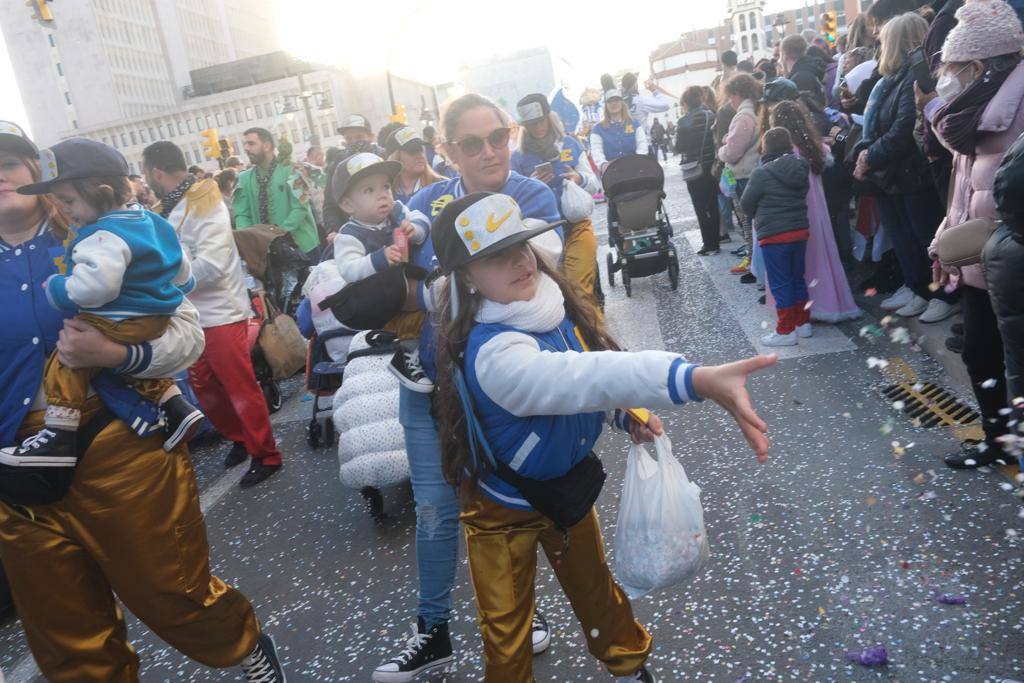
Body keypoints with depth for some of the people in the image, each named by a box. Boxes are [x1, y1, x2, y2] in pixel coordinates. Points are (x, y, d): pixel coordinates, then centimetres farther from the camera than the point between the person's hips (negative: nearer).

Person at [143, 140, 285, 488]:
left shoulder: (203, 204, -16)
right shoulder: (171, 207, 9)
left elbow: (211, 266, -24)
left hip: (220, 313, -9)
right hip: (192, 315, 9)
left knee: (241, 388, -1)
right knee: (203, 386, 16)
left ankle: (266, 455, 11)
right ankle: (239, 438, 35)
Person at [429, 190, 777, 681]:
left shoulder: (555, 308, -14)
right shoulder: (492, 353, -38)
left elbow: (586, 375, 5)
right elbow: (580, 377, -56)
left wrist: (630, 415, -11)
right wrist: (698, 379, -67)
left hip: (568, 483, 6)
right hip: (504, 507, -6)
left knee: (595, 588, 26)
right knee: (507, 632, 12)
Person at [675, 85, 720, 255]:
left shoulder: (684, 122, -14)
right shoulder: (710, 115, 0)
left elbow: (679, 148, -11)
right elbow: (716, 138, 5)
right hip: (711, 166, 5)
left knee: (701, 209, 1)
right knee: (713, 205, 14)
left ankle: (709, 245, 3)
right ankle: (715, 240, 23)